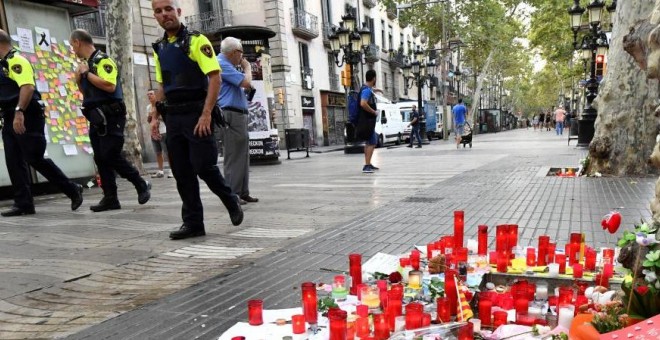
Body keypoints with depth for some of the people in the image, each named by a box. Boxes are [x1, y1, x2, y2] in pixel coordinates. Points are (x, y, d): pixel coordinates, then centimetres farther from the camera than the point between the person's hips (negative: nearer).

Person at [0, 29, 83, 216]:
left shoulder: (16, 60, -8)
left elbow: (28, 87, -23)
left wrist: (19, 112, -30)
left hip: (26, 118, -10)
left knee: (35, 159, -10)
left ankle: (73, 190, 1)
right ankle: (23, 203, 7)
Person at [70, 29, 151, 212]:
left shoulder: (103, 60, -10)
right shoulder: (88, 63, 18)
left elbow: (110, 86, -25)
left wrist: (87, 73, -14)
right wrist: (79, 79, 9)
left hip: (110, 118, -9)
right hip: (96, 119, 9)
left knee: (111, 156, -11)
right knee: (101, 159, 6)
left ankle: (142, 185, 6)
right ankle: (110, 198, 9)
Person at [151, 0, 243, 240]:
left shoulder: (196, 40, -5)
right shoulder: (159, 48, 15)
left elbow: (215, 78, -13)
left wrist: (206, 114, -21)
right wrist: (155, 117, 12)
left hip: (196, 113, -6)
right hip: (173, 117, 6)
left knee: (204, 166, -8)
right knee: (182, 173, 5)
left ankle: (231, 201, 18)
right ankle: (193, 223, 14)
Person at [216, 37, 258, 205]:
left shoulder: (226, 64, 22)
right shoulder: (222, 64, -10)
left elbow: (244, 86, 25)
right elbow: (246, 83, -16)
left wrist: (244, 68, 15)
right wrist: (247, 67, -1)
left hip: (239, 115, 11)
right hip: (231, 114, -11)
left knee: (243, 155, 11)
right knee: (233, 157, -7)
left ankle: (243, 193, 16)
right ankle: (232, 194, -2)